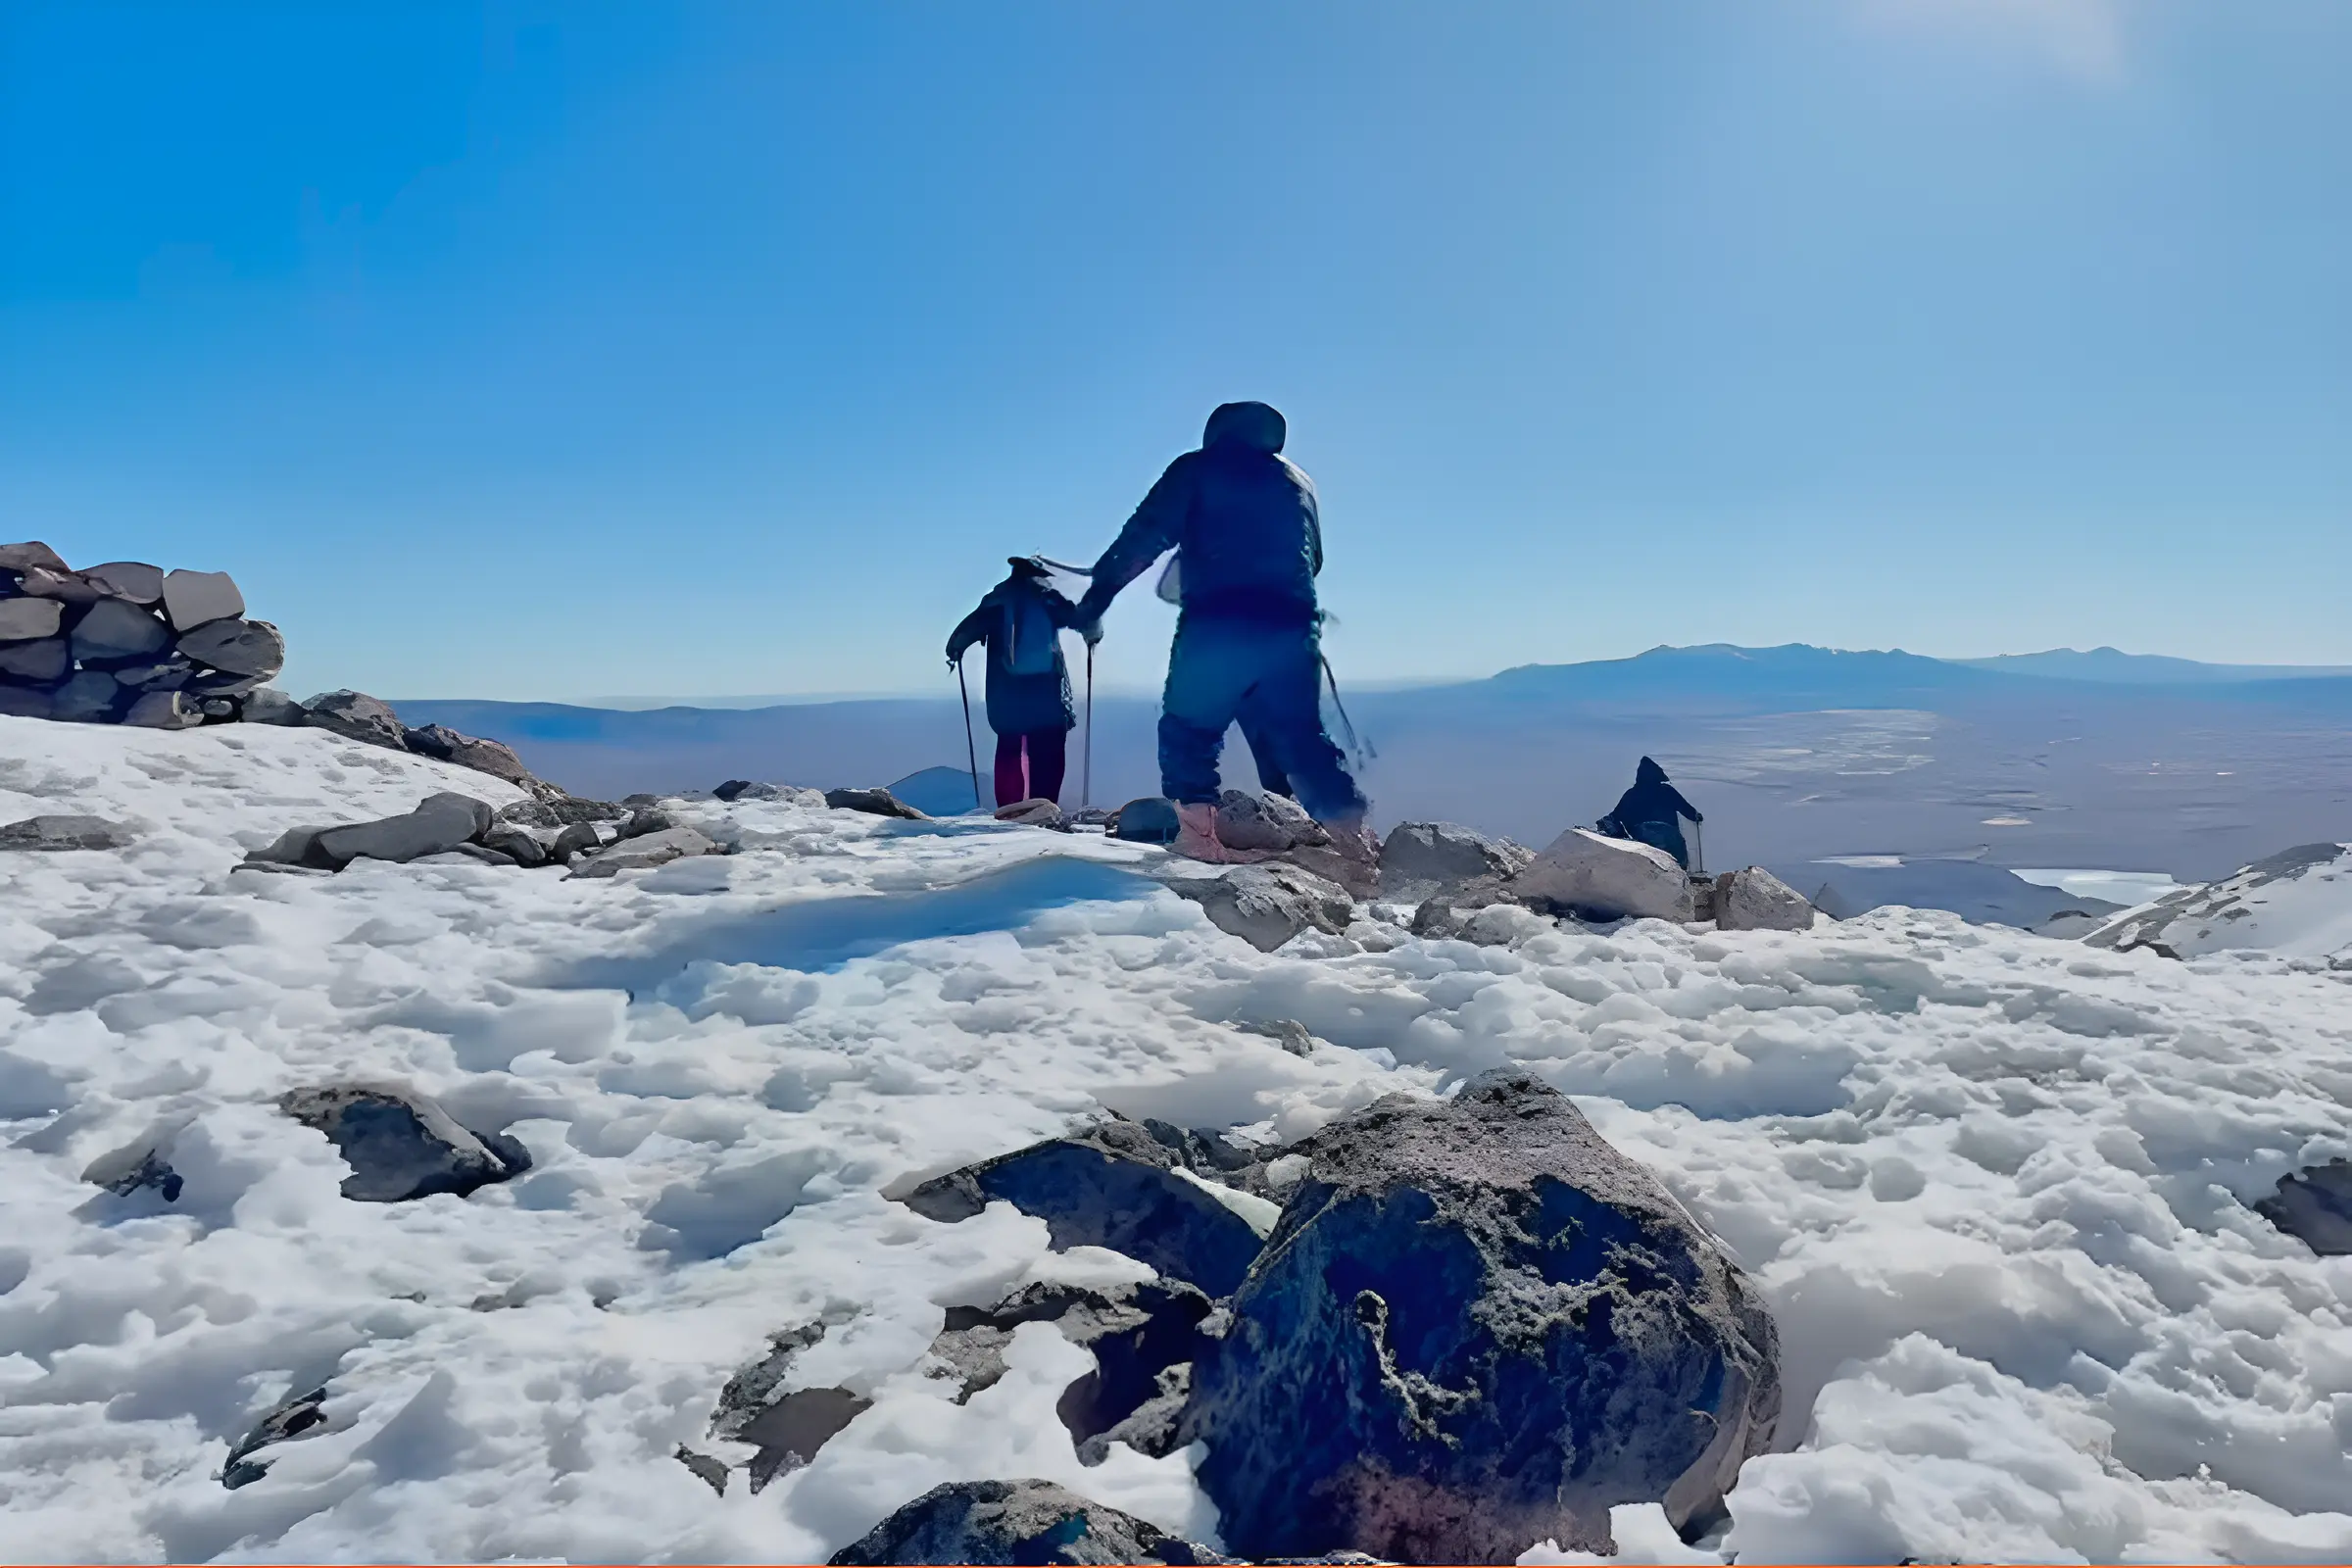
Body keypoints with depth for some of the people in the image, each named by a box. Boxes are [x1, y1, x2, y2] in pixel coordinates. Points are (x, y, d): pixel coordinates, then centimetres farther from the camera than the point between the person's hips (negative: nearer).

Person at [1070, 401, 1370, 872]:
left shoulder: (1197, 467, 10)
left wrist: (1094, 601, -1)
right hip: (1292, 630, 4)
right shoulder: (1298, 481, 24)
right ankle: (1350, 829, 0)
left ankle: (1197, 830, -3)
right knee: (1300, 739, 12)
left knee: (1187, 728, 11)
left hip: (1216, 628, -4)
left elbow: (1143, 538, 0)